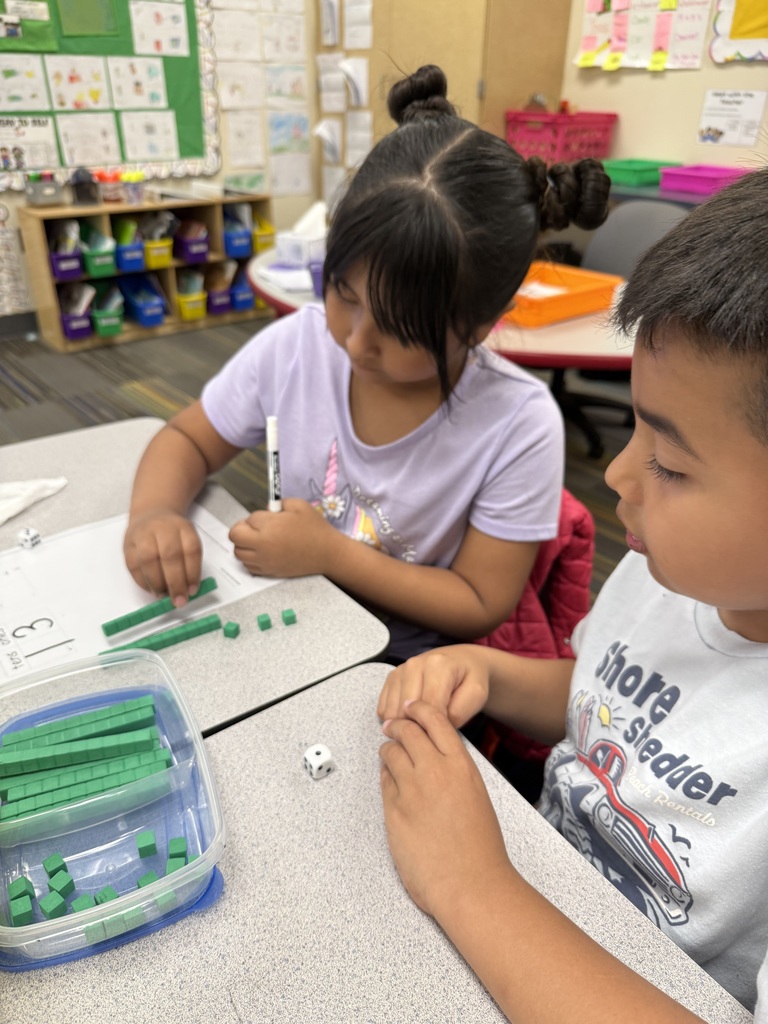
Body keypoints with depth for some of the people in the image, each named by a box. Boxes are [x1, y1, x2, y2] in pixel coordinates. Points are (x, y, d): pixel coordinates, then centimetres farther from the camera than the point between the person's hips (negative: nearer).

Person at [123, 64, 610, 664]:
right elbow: (187, 440, 3)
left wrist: (330, 554, -22)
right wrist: (154, 512, -18)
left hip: (406, 666, -2)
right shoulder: (296, 346, -10)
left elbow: (480, 607, -13)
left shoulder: (519, 425, -20)